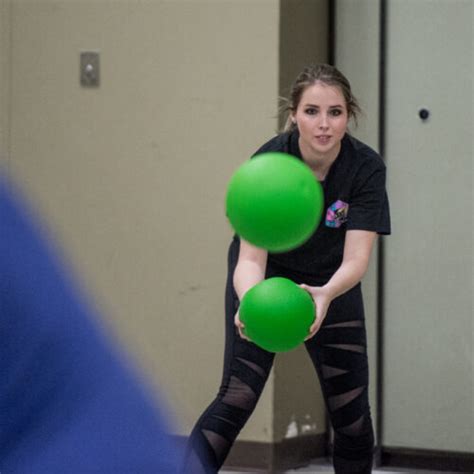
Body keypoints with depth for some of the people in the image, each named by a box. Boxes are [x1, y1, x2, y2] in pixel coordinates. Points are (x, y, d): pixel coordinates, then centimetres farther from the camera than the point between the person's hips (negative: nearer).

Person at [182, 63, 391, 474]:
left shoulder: (366, 168, -24)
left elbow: (356, 258, -30)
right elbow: (250, 256, -32)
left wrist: (325, 295, -51)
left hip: (332, 284, 2)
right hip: (267, 277, -2)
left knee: (352, 415, 0)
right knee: (236, 399, -17)